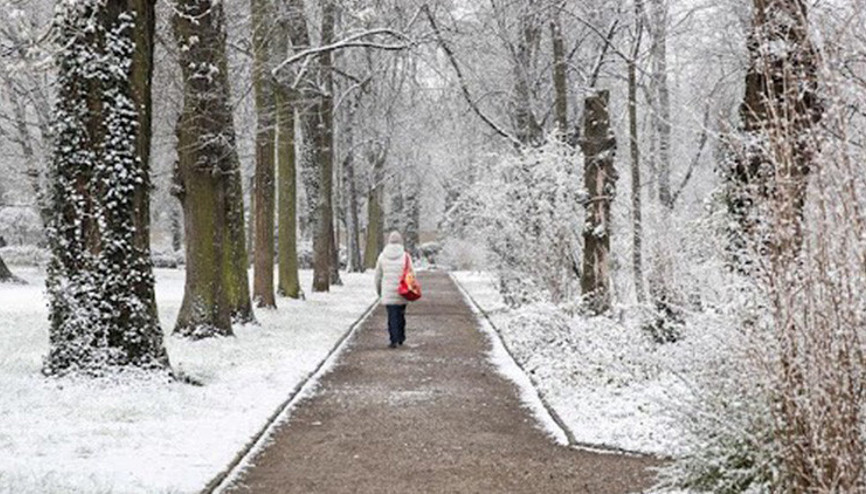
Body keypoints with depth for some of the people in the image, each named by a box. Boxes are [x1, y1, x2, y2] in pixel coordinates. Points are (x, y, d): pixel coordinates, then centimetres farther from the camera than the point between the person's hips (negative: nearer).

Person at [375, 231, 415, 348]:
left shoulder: (382, 256, 2)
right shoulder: (405, 256, -4)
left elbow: (378, 276, 8)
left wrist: (379, 291, 19)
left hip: (387, 293, 0)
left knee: (392, 316, 1)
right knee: (401, 314, 16)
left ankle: (394, 340, -7)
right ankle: (401, 338, 26)